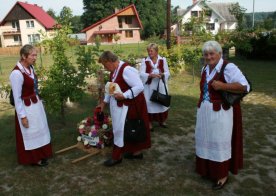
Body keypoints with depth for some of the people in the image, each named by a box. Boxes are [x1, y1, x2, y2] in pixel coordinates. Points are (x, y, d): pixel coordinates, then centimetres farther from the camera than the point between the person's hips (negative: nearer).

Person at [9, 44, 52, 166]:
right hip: (26, 108, -8)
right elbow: (17, 98, -20)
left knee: (39, 130, 22)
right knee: (30, 134, 11)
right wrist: (22, 116, -17)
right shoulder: (17, 73, -25)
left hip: (36, 104, 8)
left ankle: (41, 154, 43)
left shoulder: (31, 67, -1)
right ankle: (33, 159, 32)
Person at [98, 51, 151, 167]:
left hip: (129, 105, -9)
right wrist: (105, 102, 15)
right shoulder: (114, 70, 6)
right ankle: (136, 152, 30)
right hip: (120, 105, 9)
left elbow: (139, 87, -26)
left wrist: (124, 95, -29)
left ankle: (117, 156, 13)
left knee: (121, 129, -1)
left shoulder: (126, 70, -23)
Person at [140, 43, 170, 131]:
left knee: (162, 103, 11)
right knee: (149, 104, 1)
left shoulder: (163, 60, 1)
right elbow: (141, 74, -11)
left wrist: (162, 74, -21)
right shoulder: (144, 61, -3)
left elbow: (167, 73, 1)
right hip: (149, 87, -2)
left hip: (161, 86, 2)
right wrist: (151, 75, -26)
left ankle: (162, 121, 30)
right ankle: (150, 122, 15)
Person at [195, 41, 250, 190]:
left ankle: (223, 174, 20)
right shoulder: (205, 69, 9)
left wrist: (222, 86, -28)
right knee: (205, 139, 16)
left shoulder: (229, 67, -15)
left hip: (221, 112, -7)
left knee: (220, 141, 3)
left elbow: (245, 86, -21)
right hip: (205, 112, 7)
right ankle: (207, 168, 35)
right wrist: (201, 107, 16)